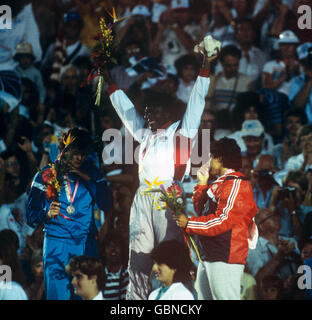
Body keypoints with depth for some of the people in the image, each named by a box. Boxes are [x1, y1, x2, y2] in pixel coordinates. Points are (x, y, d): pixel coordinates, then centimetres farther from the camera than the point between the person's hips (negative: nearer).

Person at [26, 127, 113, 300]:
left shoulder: (91, 173, 10)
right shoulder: (45, 175, 2)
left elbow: (106, 206, 0)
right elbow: (31, 215, 0)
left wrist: (88, 179, -7)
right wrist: (47, 215, -22)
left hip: (87, 244, 2)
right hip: (56, 243, -2)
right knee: (57, 293, -9)